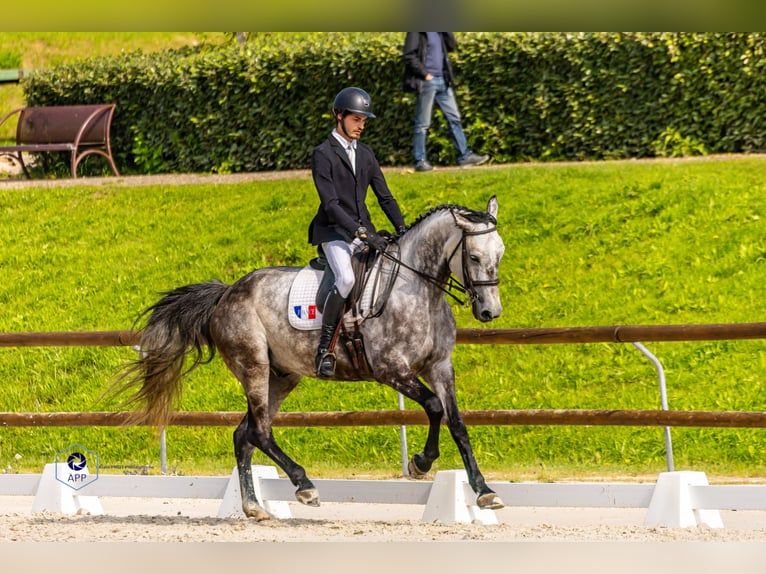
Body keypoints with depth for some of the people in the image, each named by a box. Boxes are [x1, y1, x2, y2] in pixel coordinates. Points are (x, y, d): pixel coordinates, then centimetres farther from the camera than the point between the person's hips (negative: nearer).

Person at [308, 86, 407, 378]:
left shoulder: (365, 153, 14)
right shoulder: (323, 154, -8)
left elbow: (384, 196, 16)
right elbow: (330, 204, -17)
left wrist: (402, 230, 1)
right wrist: (363, 234, -25)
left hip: (364, 231, 7)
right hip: (334, 232, -7)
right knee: (346, 279, -32)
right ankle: (324, 348, -23)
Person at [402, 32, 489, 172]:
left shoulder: (438, 32, 13)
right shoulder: (417, 31, -9)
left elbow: (452, 46, 12)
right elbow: (408, 56, -16)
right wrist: (425, 74, -17)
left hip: (442, 81, 7)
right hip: (426, 82, -7)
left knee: (454, 118, 7)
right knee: (423, 123, -1)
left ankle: (464, 155, 11)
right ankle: (420, 161, 4)